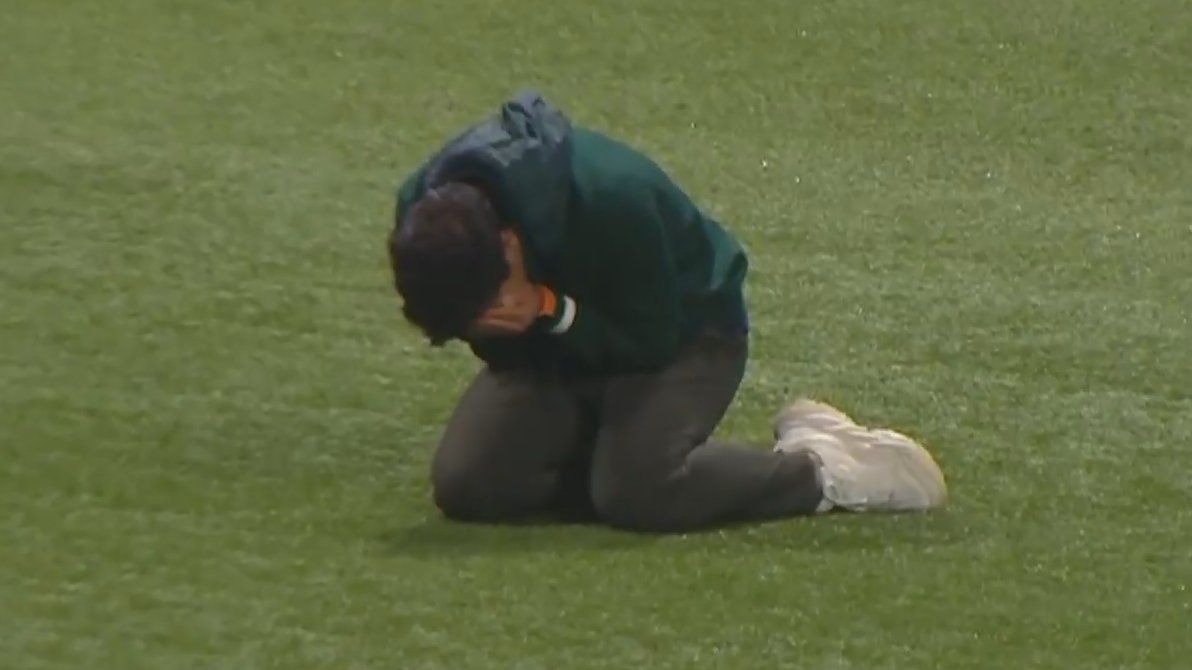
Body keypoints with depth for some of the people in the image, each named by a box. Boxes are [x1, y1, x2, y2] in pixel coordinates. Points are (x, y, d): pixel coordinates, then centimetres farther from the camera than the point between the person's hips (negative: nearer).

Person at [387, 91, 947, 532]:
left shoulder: (608, 198, -38)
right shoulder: (424, 214, -22)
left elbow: (652, 340, -23)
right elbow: (501, 351, -7)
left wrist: (550, 312, -36)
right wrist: (493, 329, -29)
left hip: (685, 329, -5)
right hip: (554, 346, 5)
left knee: (636, 493, -30)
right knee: (461, 484, -15)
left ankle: (822, 470, -10)